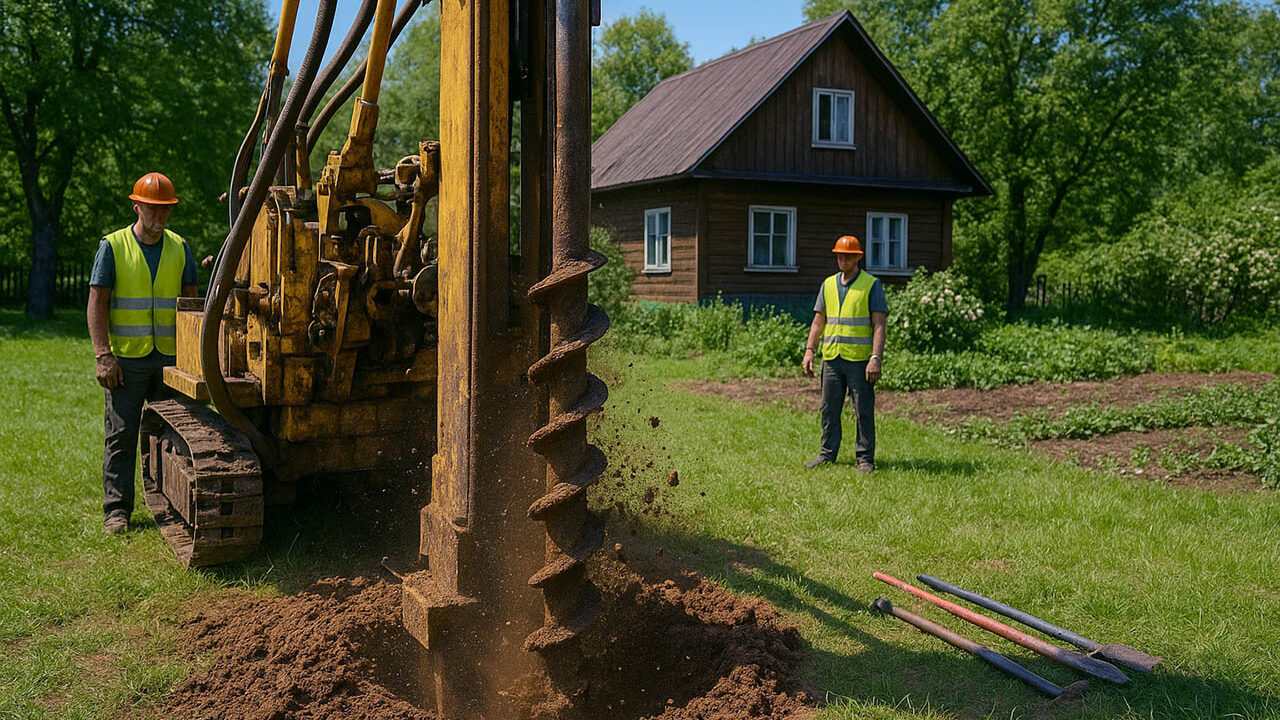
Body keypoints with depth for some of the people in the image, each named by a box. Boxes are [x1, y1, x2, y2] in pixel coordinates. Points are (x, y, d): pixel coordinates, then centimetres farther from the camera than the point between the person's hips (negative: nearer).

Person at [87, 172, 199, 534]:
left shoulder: (180, 248, 11)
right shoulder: (113, 246, 2)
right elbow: (97, 303, -2)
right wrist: (103, 355, -11)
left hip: (171, 356, 3)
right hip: (126, 358, -3)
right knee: (122, 434, -2)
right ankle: (117, 509, 4)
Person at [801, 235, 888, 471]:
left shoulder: (872, 285, -2)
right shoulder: (828, 284, 14)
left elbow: (879, 325, -8)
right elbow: (818, 320, 17)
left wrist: (876, 358, -18)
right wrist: (809, 350, 6)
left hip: (859, 360, -5)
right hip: (831, 357, 5)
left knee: (864, 411, -1)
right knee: (829, 409, 7)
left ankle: (866, 458, 6)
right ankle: (827, 454, 16)